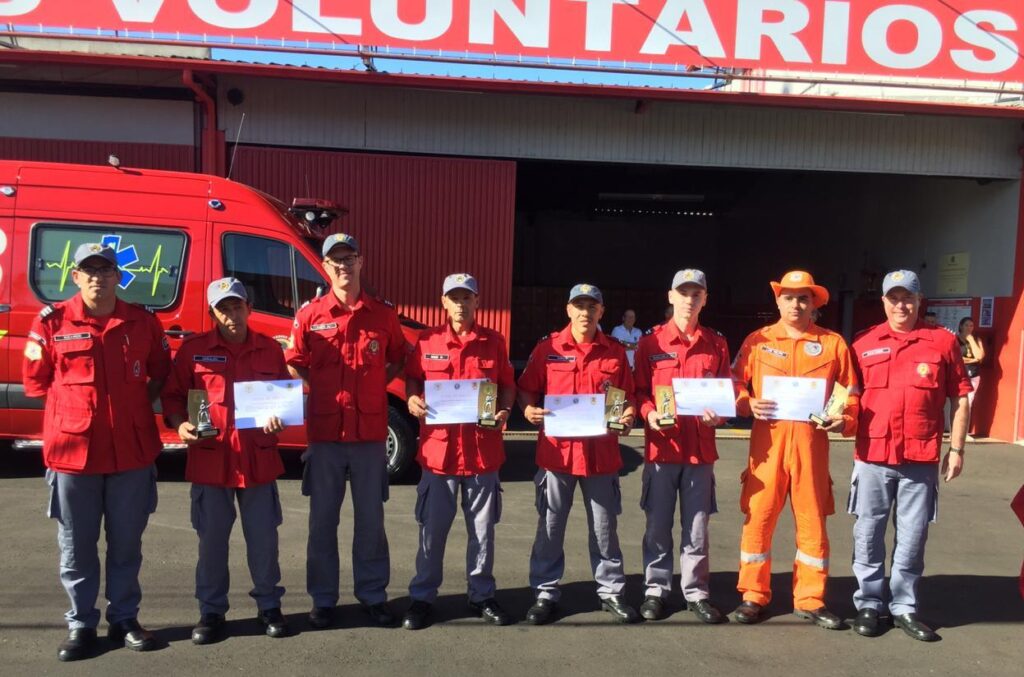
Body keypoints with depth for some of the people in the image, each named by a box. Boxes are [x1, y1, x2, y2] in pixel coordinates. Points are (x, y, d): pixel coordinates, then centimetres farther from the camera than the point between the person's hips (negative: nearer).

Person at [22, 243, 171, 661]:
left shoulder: (143, 322, 3)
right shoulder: (51, 322, -1)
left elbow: (161, 375, 14)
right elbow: (35, 380, 6)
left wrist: (133, 405, 2)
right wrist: (76, 405, 0)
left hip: (132, 450, 1)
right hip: (72, 450, -1)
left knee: (126, 544, 11)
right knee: (76, 546, 9)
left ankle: (124, 619, 26)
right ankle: (81, 624, 24)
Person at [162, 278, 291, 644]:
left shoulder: (270, 349, 4)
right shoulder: (193, 349, -1)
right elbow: (172, 396, 4)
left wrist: (279, 419, -8)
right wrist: (180, 424, -14)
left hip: (259, 459, 1)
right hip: (209, 459, -1)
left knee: (263, 537, 10)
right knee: (212, 539, 10)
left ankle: (269, 605, 27)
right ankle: (211, 611, 26)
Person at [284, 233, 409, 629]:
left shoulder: (382, 315, 3)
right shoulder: (310, 315, 2)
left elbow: (399, 358, 16)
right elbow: (294, 363, 11)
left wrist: (378, 385, 2)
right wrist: (316, 389, -2)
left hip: (370, 432, 0)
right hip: (324, 431, 0)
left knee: (371, 518, 9)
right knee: (323, 519, 9)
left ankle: (373, 595, 23)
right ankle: (323, 599, 22)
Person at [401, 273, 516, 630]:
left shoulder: (495, 341, 3)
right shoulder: (427, 341, 2)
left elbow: (507, 385, 10)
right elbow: (412, 378, 12)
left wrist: (504, 411, -8)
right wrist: (412, 400, -8)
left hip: (483, 450, 1)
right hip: (438, 448, 0)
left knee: (482, 530, 12)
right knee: (432, 530, 8)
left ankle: (482, 596, 27)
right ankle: (422, 597, 23)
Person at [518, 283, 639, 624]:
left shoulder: (615, 352, 5)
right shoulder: (548, 347, 0)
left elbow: (628, 396, 11)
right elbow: (527, 389, 5)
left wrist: (627, 416, -9)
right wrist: (529, 409, -15)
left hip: (601, 452, 1)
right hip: (557, 449, -1)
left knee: (604, 527, 12)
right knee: (550, 526, 8)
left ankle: (611, 592, 26)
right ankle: (545, 593, 21)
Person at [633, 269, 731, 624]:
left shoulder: (716, 343, 7)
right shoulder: (651, 342, 1)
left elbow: (727, 391, 10)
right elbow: (639, 390, 3)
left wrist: (718, 415, -9)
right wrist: (650, 414, -16)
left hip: (701, 448, 2)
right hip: (661, 446, -1)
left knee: (697, 527, 9)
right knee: (658, 525, 7)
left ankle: (697, 592, 21)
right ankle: (655, 590, 20)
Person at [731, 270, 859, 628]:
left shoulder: (833, 343, 7)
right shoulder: (757, 341, 6)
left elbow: (851, 393, 9)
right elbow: (735, 385, 7)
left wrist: (845, 420, -8)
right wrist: (749, 404, -12)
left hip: (811, 442, 1)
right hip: (767, 441, 0)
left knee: (813, 521, 8)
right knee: (758, 518, 3)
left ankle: (810, 599, 23)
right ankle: (753, 595, 17)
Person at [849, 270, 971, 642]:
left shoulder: (943, 341, 2)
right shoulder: (864, 344, 4)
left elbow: (960, 399, 5)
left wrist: (957, 449, 3)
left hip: (922, 458, 0)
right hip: (872, 456, 1)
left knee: (913, 537, 8)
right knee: (868, 534, 8)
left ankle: (904, 607, 23)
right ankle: (869, 604, 21)